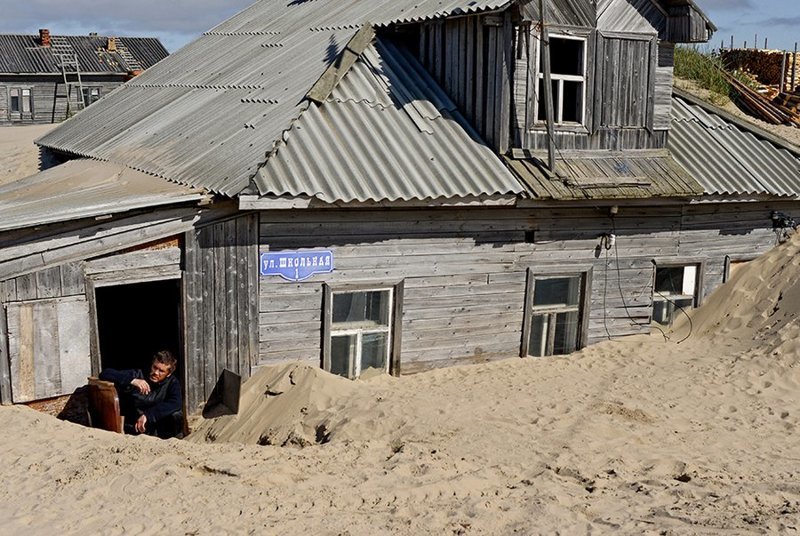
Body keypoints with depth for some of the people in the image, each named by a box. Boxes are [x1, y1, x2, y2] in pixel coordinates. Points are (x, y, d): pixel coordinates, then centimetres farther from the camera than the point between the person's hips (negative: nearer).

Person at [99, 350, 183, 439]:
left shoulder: (172, 382, -2)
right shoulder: (137, 375, -4)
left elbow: (176, 403, -22)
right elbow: (104, 374, -13)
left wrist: (147, 415, -30)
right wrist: (132, 380, -27)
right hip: (135, 429, -3)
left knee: (177, 414, -24)